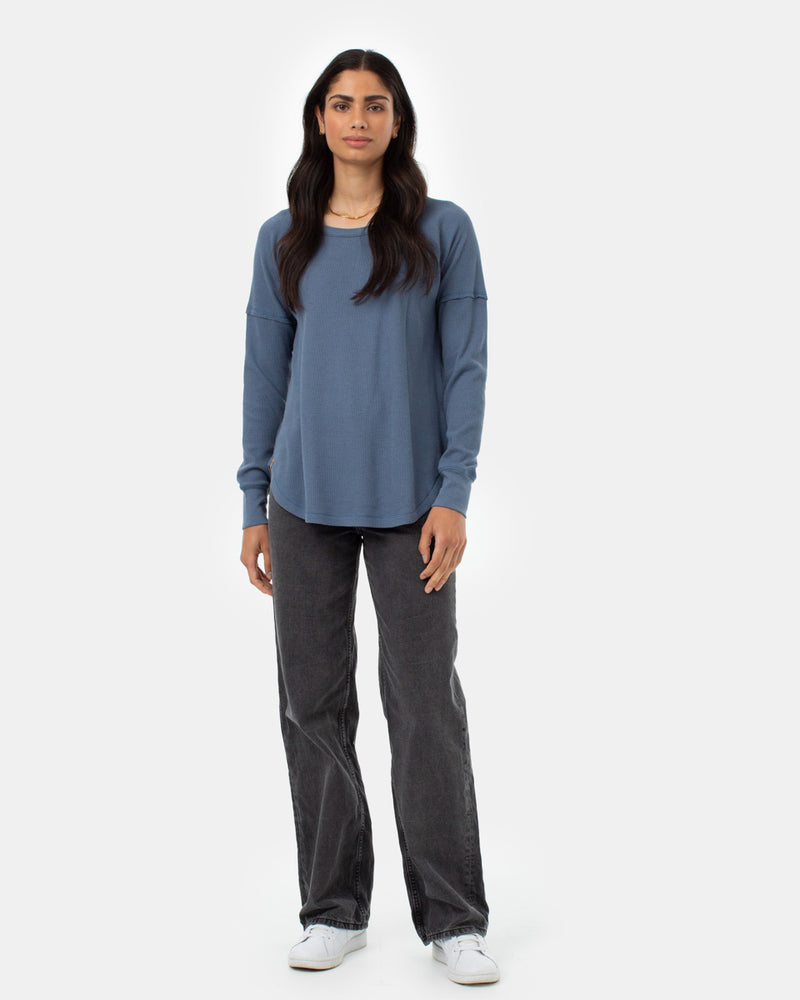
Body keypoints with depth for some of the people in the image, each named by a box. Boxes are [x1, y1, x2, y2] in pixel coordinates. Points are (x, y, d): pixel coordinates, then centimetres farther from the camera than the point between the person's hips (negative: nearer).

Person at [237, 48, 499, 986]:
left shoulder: (443, 230, 2)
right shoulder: (283, 241, 8)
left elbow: (466, 368, -1)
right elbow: (265, 373, 10)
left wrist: (454, 496, -10)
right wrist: (254, 504, 6)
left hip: (408, 502, -2)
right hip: (306, 499, 3)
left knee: (426, 702, 0)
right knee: (313, 701, 6)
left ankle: (454, 920, 12)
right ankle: (334, 909, 20)